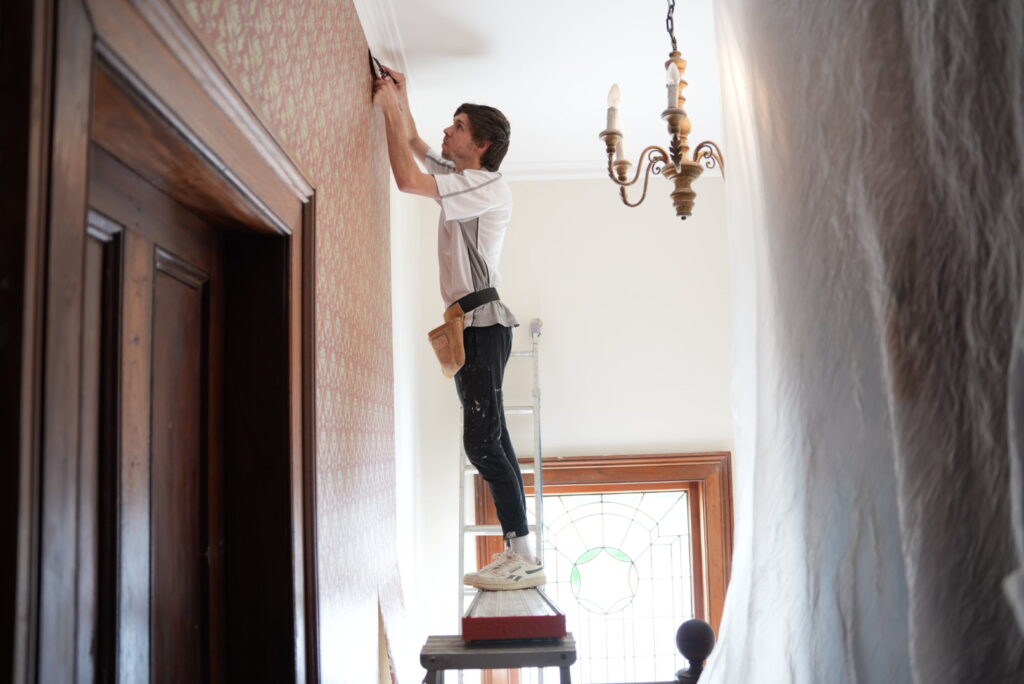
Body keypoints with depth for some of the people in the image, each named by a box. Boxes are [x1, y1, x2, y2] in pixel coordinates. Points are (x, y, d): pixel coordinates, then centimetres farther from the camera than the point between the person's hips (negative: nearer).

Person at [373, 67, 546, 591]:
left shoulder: (489, 186, -9)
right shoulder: (458, 177, 19)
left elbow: (407, 178, -18)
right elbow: (415, 146, 37)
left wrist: (389, 107, -8)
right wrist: (401, 100, 24)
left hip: (482, 322, -10)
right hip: (469, 324, 10)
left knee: (482, 442, -14)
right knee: (489, 441, 7)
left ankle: (525, 557, -12)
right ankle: (518, 551, 10)